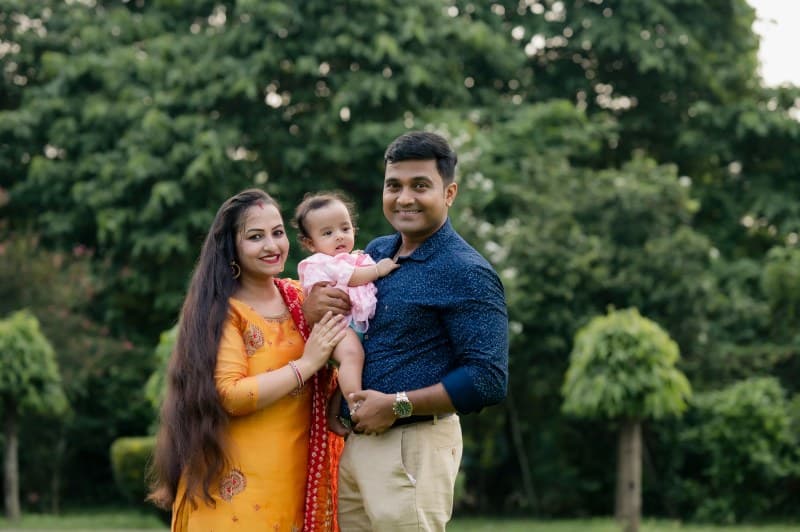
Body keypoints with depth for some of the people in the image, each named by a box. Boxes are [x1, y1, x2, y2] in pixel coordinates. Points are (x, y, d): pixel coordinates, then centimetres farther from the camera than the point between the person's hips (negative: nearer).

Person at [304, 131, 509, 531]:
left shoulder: (466, 273, -11)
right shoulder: (375, 253, 12)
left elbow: (488, 380, -17)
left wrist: (397, 406, -19)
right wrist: (311, 307, -1)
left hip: (413, 446, -7)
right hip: (354, 443, 7)